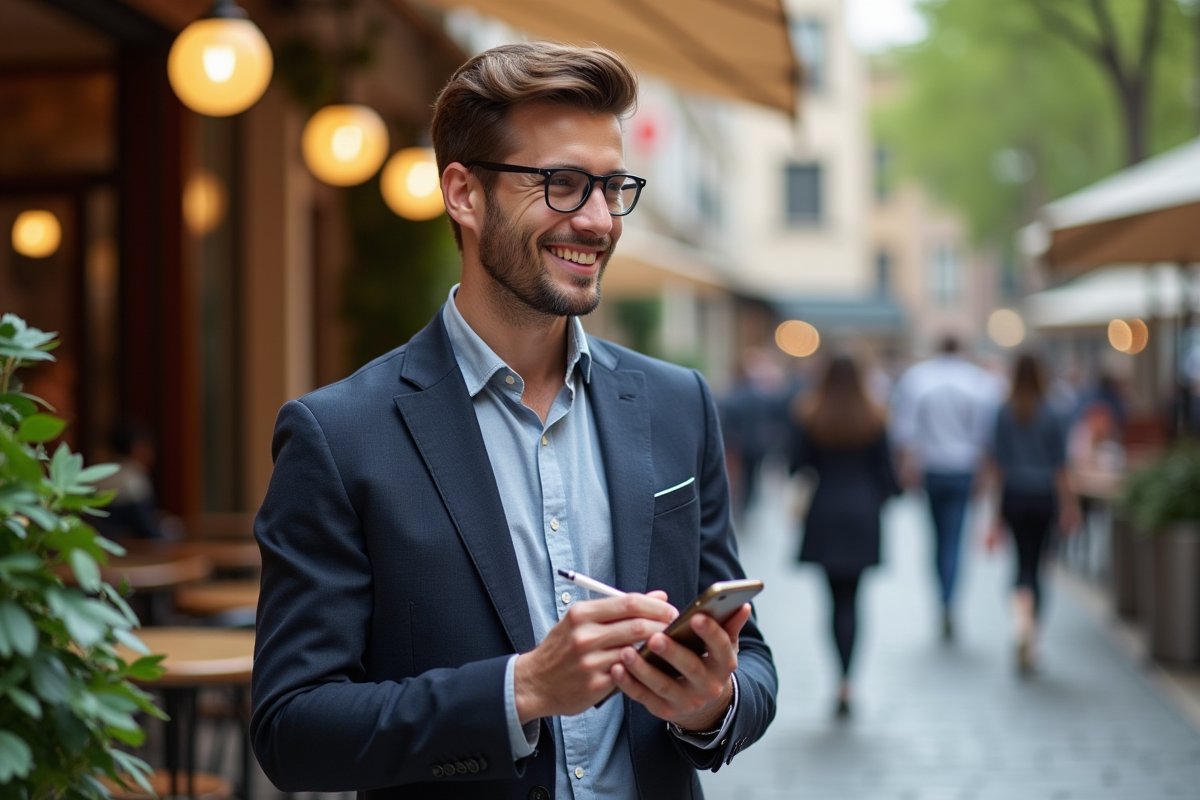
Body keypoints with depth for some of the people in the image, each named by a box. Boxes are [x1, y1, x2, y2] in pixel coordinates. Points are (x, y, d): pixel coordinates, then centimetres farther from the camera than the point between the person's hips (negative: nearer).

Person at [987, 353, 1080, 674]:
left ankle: (1022, 609, -18)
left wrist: (999, 505, 8)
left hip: (1014, 496, 1)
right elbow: (1060, 466, -4)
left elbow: (997, 462, 1)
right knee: (1036, 563, 9)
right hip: (1043, 497, -1)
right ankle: (1029, 644, 11)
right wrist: (1068, 504, 3)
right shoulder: (1051, 415, -6)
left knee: (1024, 561, 11)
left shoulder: (1004, 414, -2)